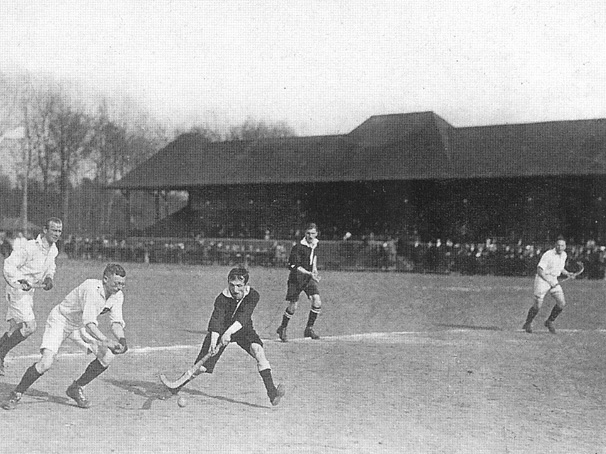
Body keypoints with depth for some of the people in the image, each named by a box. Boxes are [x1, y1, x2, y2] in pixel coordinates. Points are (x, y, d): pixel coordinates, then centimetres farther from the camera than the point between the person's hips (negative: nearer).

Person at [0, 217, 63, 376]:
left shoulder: (53, 250, 4)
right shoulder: (30, 248, -22)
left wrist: (49, 277, 3)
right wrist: (21, 281, -33)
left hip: (29, 291, 8)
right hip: (17, 290, -8)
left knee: (15, 330, 11)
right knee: (29, 327, -16)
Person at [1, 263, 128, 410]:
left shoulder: (117, 295, -11)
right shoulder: (91, 289, -34)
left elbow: (116, 321, -9)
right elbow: (89, 323, -41)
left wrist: (122, 340, -28)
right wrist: (106, 340, -52)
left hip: (81, 326, 7)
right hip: (60, 320, -7)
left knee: (108, 356, -9)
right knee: (45, 363, -23)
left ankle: (76, 388, 9)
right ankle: (16, 394, -2)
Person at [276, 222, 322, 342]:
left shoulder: (315, 243, 2)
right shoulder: (298, 247, -19)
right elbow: (295, 266, -21)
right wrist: (309, 273, -30)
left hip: (309, 278, 5)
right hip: (296, 278, -5)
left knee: (317, 302, -12)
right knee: (292, 307, -1)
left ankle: (309, 329, 2)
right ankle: (282, 329, 24)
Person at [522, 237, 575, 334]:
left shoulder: (563, 255, 6)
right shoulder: (548, 255, -17)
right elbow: (539, 270, -20)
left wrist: (568, 273, 4)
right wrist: (549, 281, -24)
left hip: (553, 281, 6)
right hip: (542, 279, -6)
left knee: (562, 303, -8)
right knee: (537, 305, -6)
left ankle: (550, 322, 12)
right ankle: (528, 324, 16)